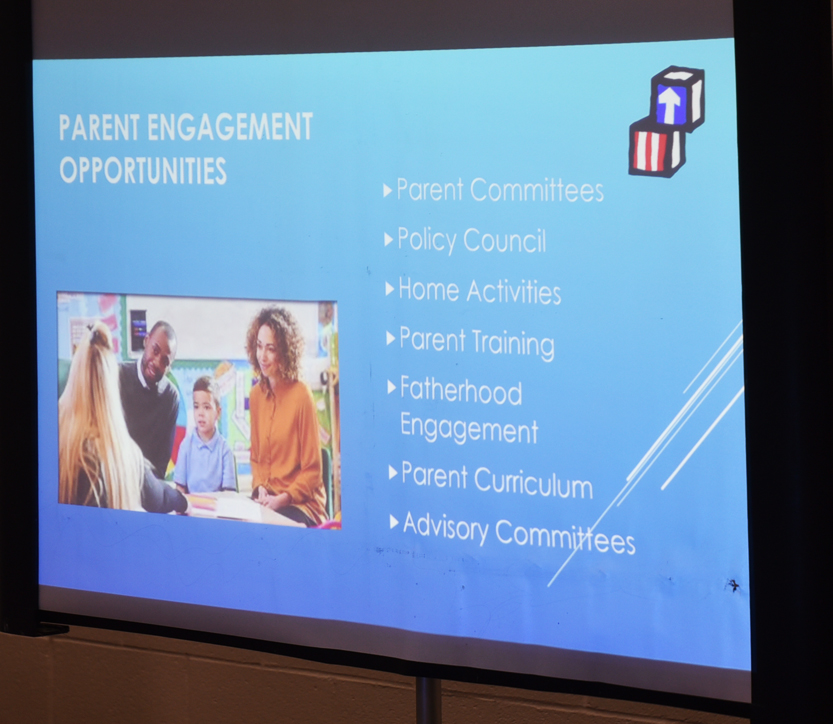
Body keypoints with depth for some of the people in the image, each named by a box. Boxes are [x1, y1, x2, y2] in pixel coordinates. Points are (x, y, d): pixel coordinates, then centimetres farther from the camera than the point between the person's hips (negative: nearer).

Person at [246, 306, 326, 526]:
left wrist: (283, 498, -17)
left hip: (301, 503, -5)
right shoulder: (256, 394, 8)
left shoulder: (301, 395, -11)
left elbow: (312, 471, -7)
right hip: (267, 499, 5)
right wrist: (260, 488, -2)